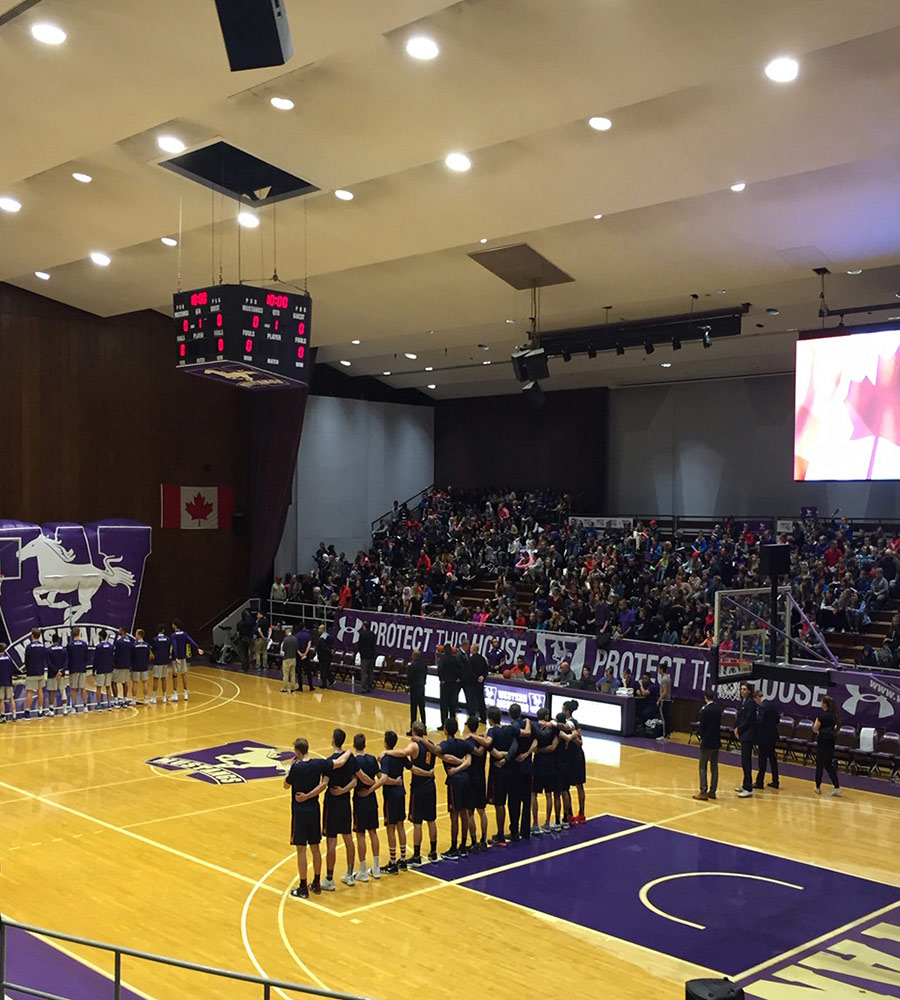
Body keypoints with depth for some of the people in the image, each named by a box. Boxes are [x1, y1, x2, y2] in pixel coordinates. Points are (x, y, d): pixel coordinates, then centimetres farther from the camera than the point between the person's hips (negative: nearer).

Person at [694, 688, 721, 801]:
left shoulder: (705, 710, -16)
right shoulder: (718, 709, 3)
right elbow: (719, 724, 7)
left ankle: (703, 792, -4)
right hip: (717, 741, 6)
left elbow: (702, 726, -10)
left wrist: (702, 738, 5)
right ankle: (712, 791, 16)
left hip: (707, 742, -6)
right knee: (714, 767, 11)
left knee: (703, 767, 0)